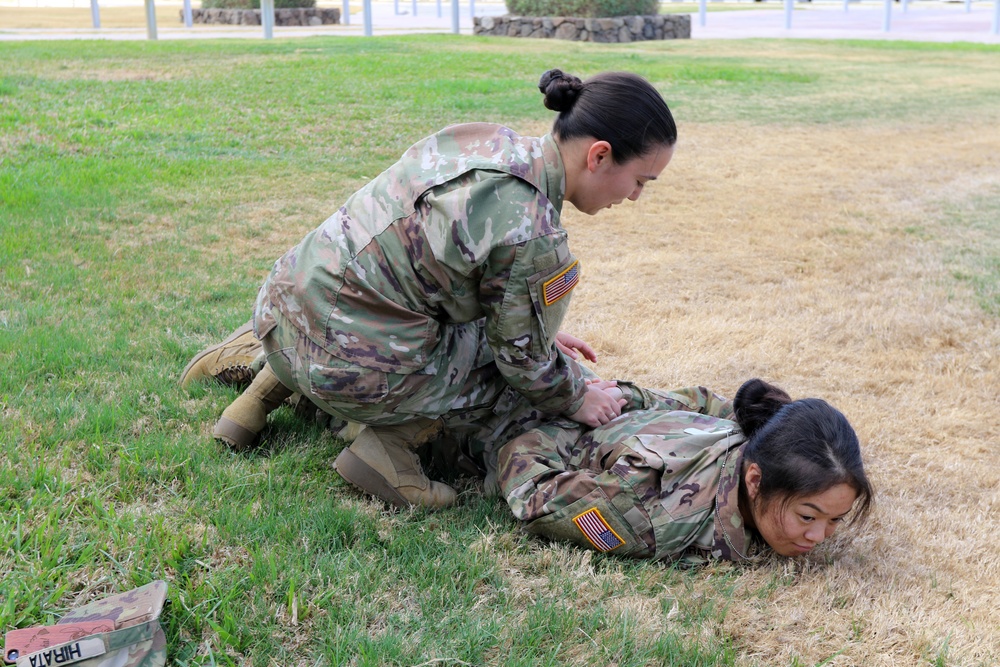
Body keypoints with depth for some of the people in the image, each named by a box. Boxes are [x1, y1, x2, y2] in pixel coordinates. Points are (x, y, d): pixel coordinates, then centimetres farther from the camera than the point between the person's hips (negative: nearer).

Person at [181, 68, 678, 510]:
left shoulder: (482, 140, 2)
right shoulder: (533, 240, -21)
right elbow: (525, 360, -6)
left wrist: (540, 332, 24)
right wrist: (577, 399, 13)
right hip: (353, 370, -7)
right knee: (546, 385, 9)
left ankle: (278, 376, 23)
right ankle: (395, 437, -3)